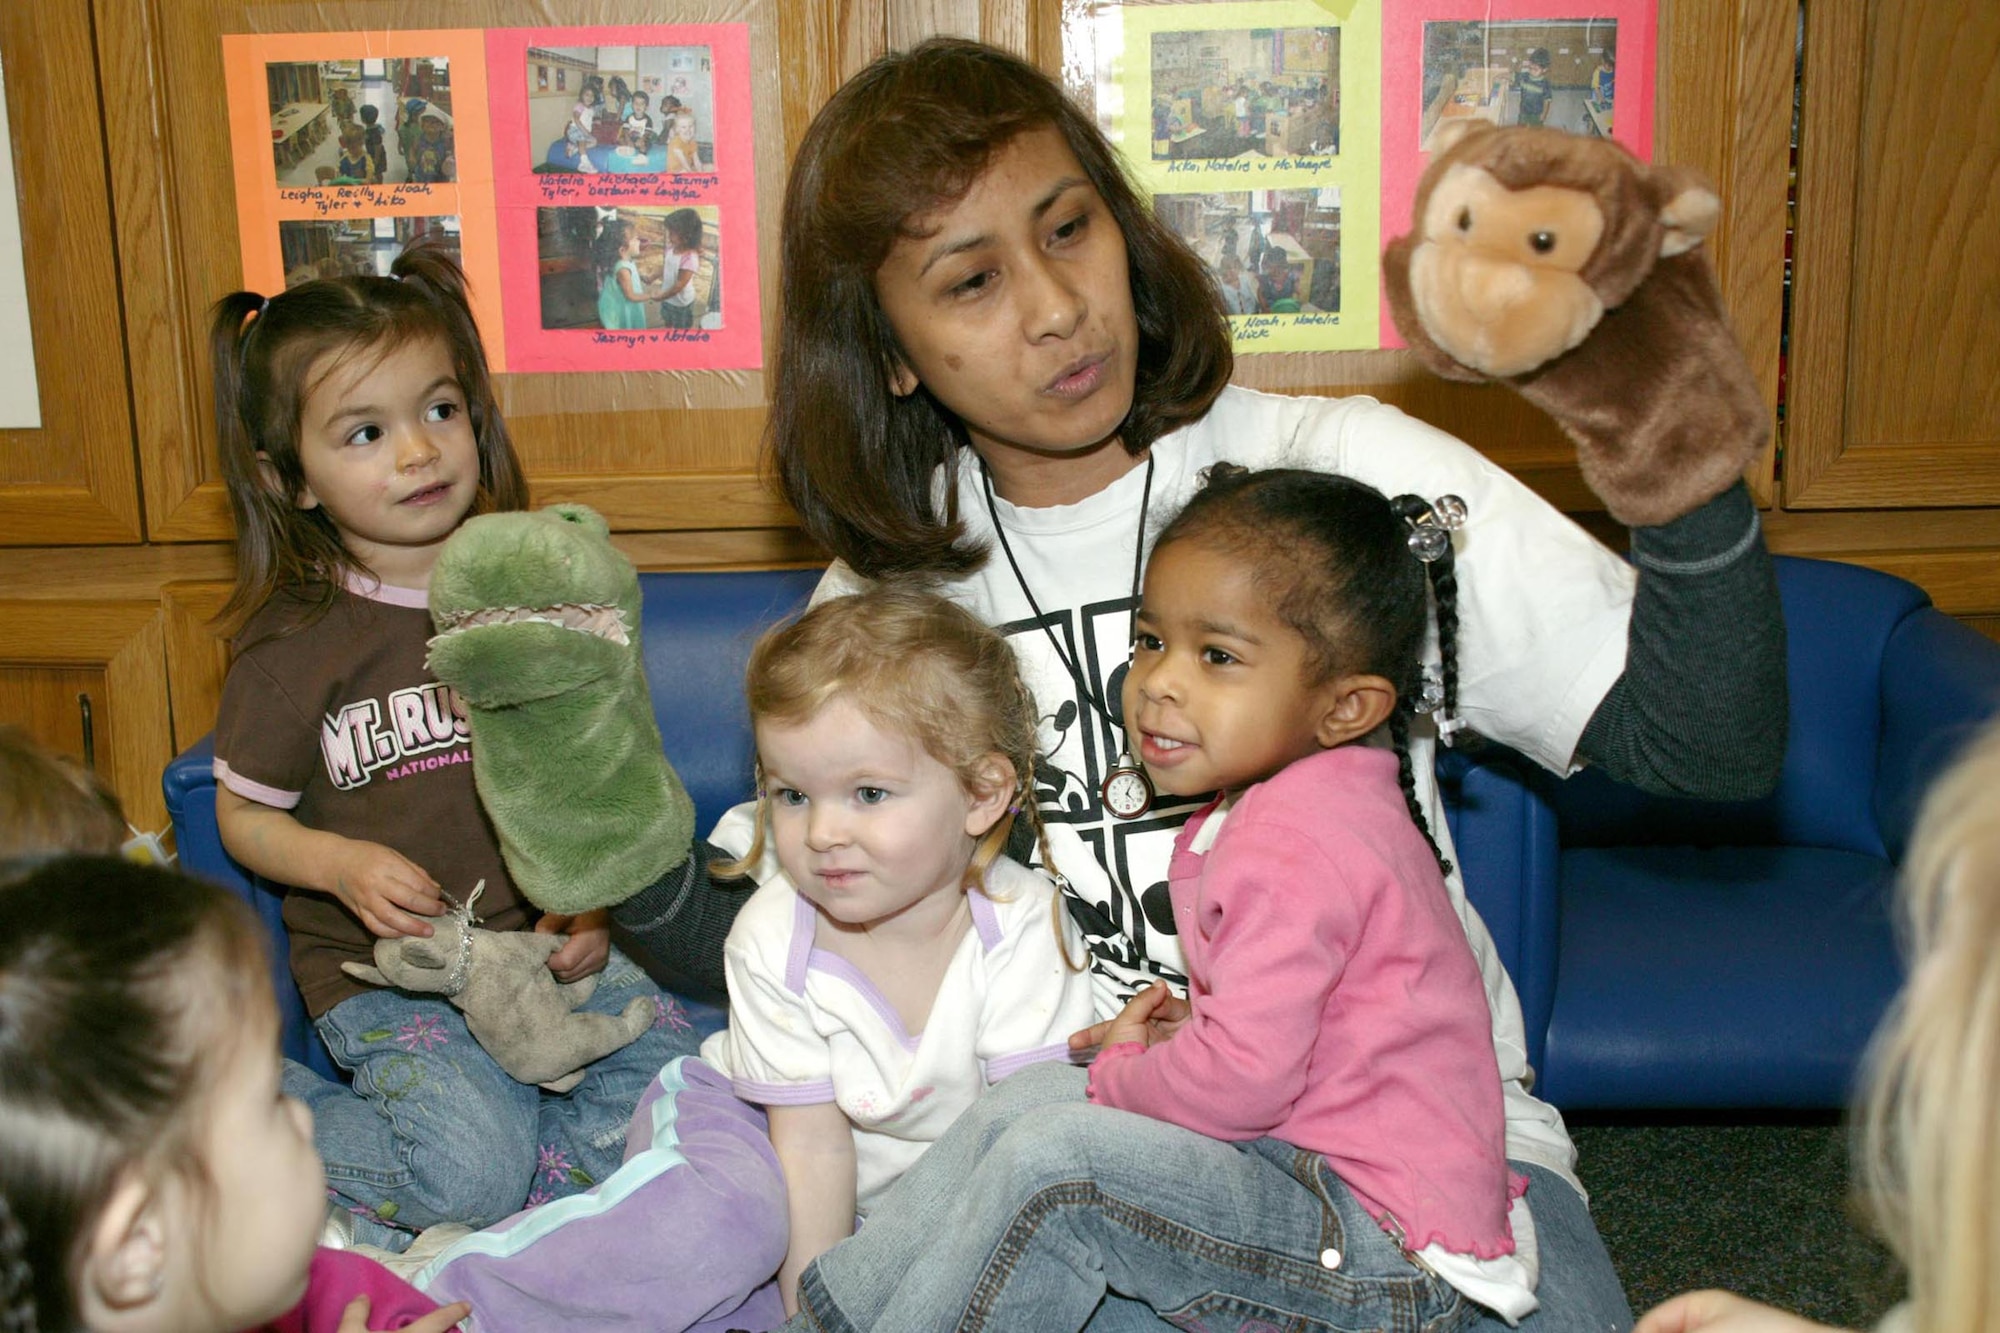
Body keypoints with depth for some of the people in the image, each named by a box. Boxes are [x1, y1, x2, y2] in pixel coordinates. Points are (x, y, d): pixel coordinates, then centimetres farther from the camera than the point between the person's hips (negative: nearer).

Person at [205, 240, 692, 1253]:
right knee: (476, 1164, -24)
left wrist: (595, 901, -5)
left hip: (542, 943, 4)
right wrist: (344, 865, -16)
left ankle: (387, 1220, -11)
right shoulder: (297, 640, -5)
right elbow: (244, 815, 4)